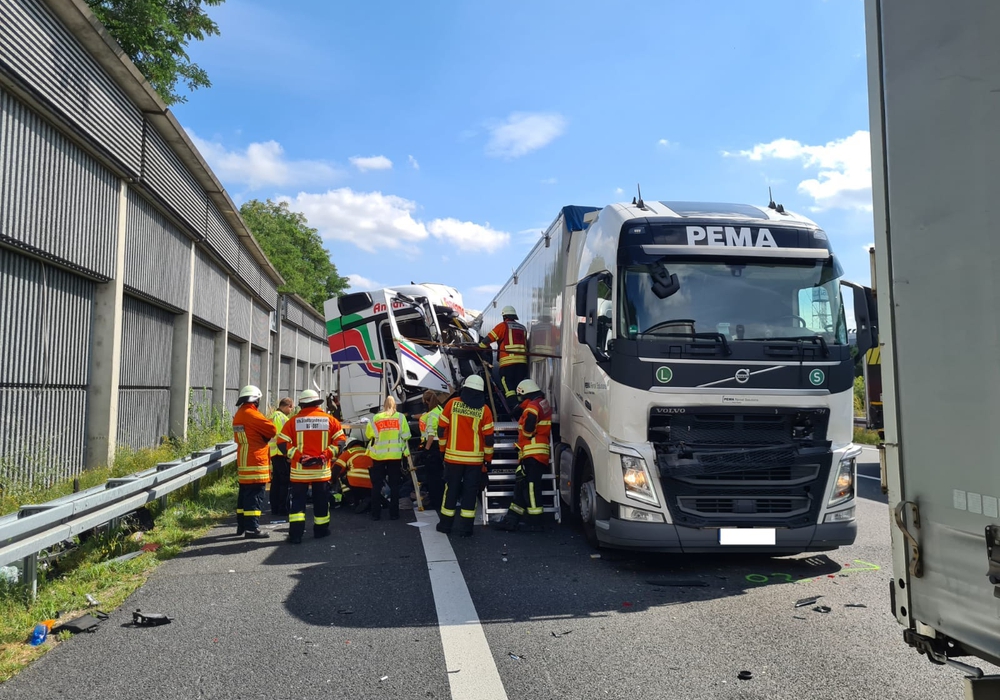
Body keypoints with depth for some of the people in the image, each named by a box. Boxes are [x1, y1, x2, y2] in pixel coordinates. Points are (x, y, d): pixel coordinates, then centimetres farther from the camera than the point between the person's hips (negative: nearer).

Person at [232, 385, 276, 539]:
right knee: (255, 495, -8)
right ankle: (252, 528, -9)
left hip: (242, 461, 9)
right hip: (255, 462, -9)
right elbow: (272, 430, -15)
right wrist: (265, 437, 7)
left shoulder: (238, 415, 14)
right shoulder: (252, 414, -15)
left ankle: (241, 525, 23)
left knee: (244, 494, 16)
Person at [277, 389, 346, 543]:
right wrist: (325, 455, -6)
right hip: (322, 468, 1)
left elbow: (282, 442, -7)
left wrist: (298, 456, -9)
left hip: (300, 469, -1)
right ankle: (321, 530, 25)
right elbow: (340, 440, -3)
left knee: (298, 500, 6)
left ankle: (296, 534, -1)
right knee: (321, 500, 14)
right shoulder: (329, 419, 2)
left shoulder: (294, 421, -1)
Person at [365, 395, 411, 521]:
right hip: (395, 455, 0)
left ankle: (375, 513, 11)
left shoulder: (375, 418, -1)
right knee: (394, 485, 8)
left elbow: (367, 436, 5)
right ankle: (394, 513, 9)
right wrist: (406, 450, 17)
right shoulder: (401, 417, -1)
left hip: (378, 455, 0)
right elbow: (406, 436, -2)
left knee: (376, 485, 9)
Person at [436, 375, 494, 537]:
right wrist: (488, 458, 7)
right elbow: (488, 437, -4)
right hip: (475, 458, -1)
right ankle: (466, 528, 8)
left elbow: (442, 428, 0)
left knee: (451, 490, 12)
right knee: (470, 492, 6)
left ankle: (445, 524, 21)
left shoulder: (452, 403, -3)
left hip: (453, 456, 1)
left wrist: (443, 448, 14)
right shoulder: (484, 409, -5)